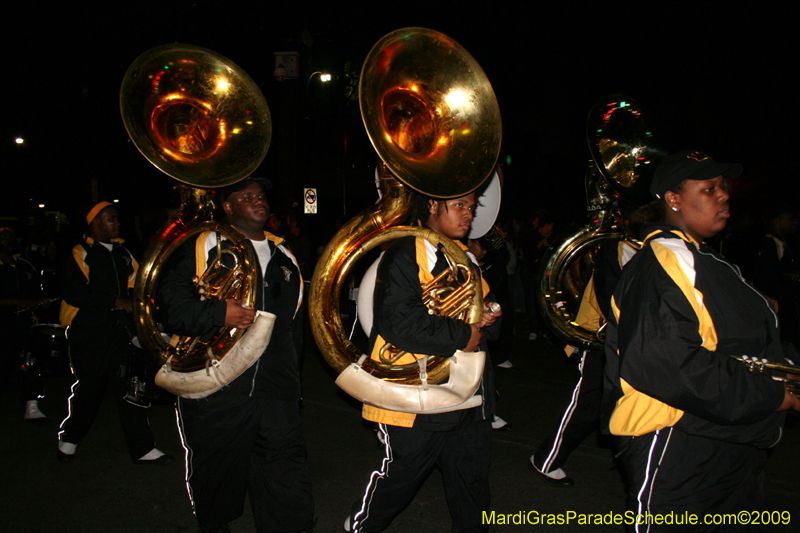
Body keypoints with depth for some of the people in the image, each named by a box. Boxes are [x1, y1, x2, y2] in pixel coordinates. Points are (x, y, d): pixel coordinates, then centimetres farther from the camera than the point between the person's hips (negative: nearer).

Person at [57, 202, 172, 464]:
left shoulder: (123, 253, 16)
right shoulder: (79, 253, -3)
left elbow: (136, 287, 23)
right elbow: (75, 294, -13)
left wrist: (131, 301, 2)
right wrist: (114, 301, -13)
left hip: (119, 330, 5)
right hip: (88, 332, -5)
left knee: (129, 386, 1)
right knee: (90, 388, 4)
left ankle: (142, 449, 3)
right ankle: (69, 440, 29)